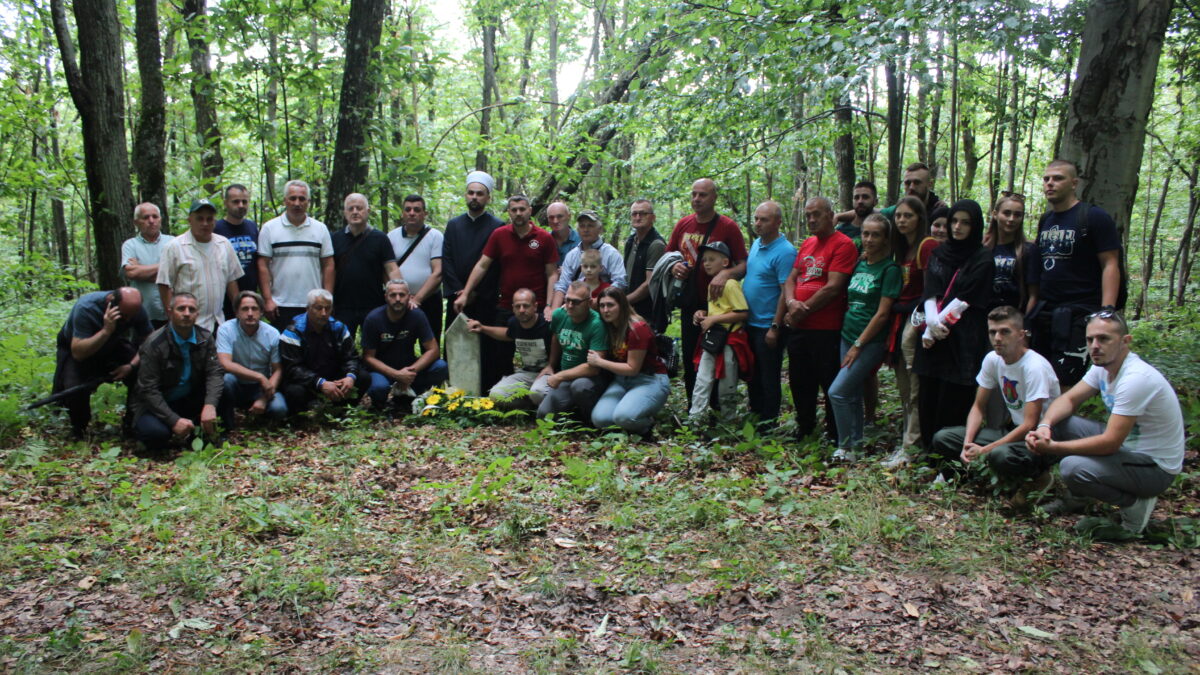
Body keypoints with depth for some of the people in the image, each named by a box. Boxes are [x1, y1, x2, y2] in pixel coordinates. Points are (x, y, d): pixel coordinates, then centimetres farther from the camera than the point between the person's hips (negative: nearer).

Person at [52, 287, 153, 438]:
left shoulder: (136, 309, -23)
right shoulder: (86, 307, -35)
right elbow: (78, 353, -39)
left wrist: (132, 365, -29)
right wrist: (106, 330, -49)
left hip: (112, 347, 4)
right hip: (75, 349, -3)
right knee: (75, 387, -31)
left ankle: (131, 424, 1)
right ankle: (79, 429, 1)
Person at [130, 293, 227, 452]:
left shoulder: (205, 338, -3)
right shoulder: (154, 344, -17)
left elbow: (214, 372, -13)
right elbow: (148, 390, -19)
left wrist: (210, 405, -32)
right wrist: (174, 420, -29)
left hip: (191, 400, 4)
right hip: (157, 404, -4)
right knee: (155, 432, -35)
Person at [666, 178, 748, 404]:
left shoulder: (728, 227, -8)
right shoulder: (683, 224, 7)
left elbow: (744, 265, -10)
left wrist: (726, 274, -29)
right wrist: (673, 267, -5)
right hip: (689, 304, 5)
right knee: (689, 357, 13)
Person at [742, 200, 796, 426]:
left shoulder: (785, 252, -18)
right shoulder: (756, 244, 9)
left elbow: (786, 292, -20)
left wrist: (775, 327, -22)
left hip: (768, 327, -8)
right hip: (750, 323, 8)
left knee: (768, 376, 4)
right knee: (752, 373, 19)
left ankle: (768, 421, 16)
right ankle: (754, 411, 33)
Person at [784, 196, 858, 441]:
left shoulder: (843, 244, -10)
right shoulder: (807, 244, 15)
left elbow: (833, 287, -18)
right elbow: (791, 278, 13)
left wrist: (803, 310, -14)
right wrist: (792, 302, -8)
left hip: (827, 329, -8)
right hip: (798, 327, 8)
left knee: (829, 382, 3)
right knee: (799, 380, 17)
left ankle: (834, 433, 18)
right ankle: (804, 426, 33)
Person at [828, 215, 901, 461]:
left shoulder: (890, 269, -10)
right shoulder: (859, 265, 11)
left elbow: (882, 314, -14)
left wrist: (858, 345, -14)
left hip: (871, 341, -7)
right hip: (848, 336, 7)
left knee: (837, 392, -14)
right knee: (852, 394, 12)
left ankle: (846, 447, -3)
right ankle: (856, 442, 24)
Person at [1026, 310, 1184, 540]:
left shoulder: (1136, 379, -29)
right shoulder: (1103, 365, -1)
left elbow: (1110, 443, -31)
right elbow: (1069, 399, 3)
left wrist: (1053, 448, -26)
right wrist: (1044, 425, -19)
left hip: (1156, 467, -9)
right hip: (1126, 445, 9)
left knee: (1072, 467, -31)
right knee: (1057, 423, -3)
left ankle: (1135, 504, -4)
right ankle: (1079, 498, 15)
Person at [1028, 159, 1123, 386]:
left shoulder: (1094, 217, -4)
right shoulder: (1045, 221, 17)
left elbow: (1110, 265, -9)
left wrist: (1107, 314, -19)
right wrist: (1031, 307, 13)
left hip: (1079, 314, -7)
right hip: (1044, 312, 7)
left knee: (1064, 384, -10)